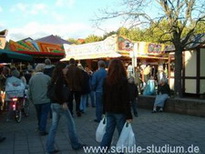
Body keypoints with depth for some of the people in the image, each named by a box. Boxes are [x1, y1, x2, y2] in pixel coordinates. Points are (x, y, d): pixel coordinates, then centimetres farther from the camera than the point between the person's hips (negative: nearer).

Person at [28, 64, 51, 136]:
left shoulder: (32, 78, -2)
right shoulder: (47, 78, -9)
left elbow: (29, 91, 4)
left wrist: (31, 99, 17)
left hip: (36, 100, 3)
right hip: (45, 100, -3)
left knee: (39, 114, 20)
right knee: (44, 114, 2)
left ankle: (40, 127, 33)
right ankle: (42, 130, 0)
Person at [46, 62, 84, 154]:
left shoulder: (55, 78, 13)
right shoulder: (61, 78, -13)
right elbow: (58, 91, -26)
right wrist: (63, 102, -23)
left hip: (53, 104, 8)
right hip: (60, 104, -8)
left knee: (54, 126, 10)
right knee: (71, 123, 6)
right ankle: (75, 144, 16)